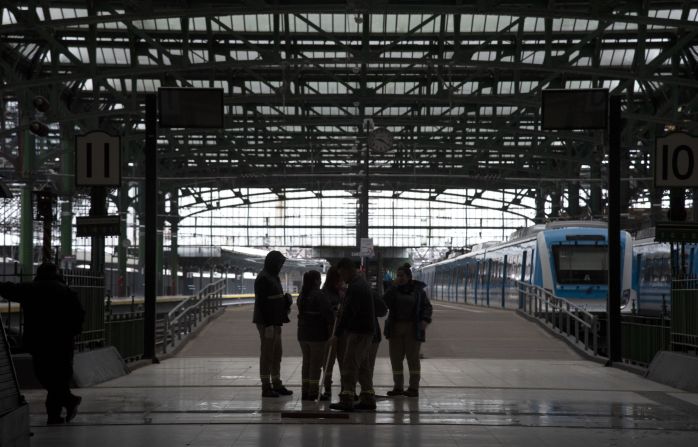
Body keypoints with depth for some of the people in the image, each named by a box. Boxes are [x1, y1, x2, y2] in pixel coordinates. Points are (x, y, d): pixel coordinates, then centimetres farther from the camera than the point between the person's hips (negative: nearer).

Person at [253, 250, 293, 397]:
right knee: (267, 354, -5)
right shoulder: (263, 279, -15)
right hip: (266, 322, -10)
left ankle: (277, 385, 21)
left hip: (275, 321, 10)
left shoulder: (273, 277, 15)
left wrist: (285, 300, 5)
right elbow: (261, 302, -20)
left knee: (277, 354, 14)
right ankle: (266, 387, 0)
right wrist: (267, 323, -23)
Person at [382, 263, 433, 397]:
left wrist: (425, 320, -11)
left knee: (413, 358, -2)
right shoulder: (394, 290, 8)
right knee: (395, 358, 3)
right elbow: (384, 303, -3)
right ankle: (398, 387, 10)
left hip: (413, 329, -3)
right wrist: (394, 288, -11)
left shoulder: (418, 290, 1)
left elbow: (427, 306, 2)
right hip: (396, 328, 3)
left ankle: (414, 387, 1)